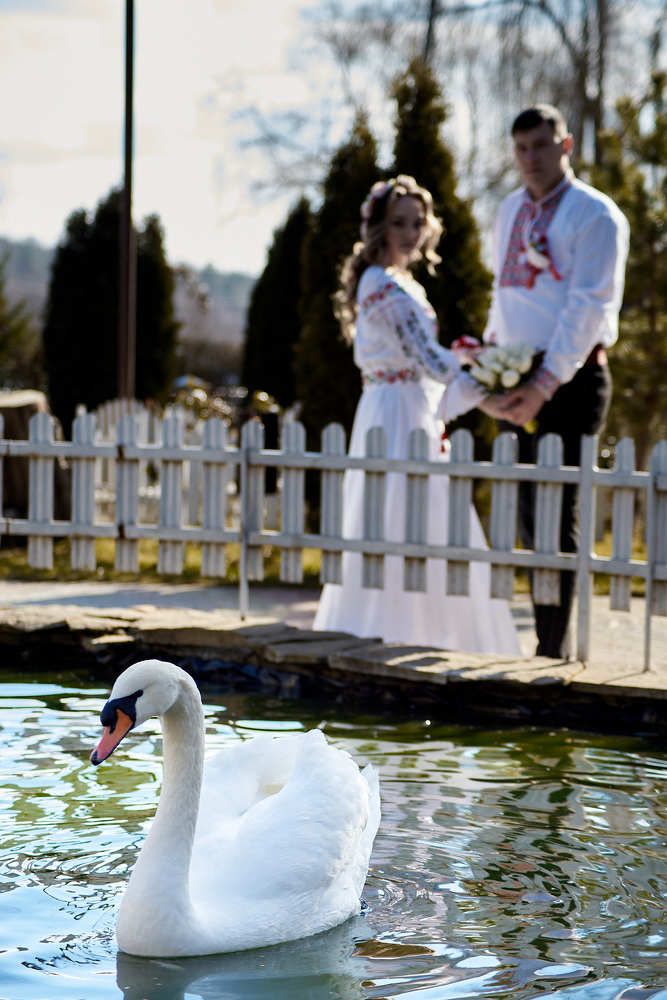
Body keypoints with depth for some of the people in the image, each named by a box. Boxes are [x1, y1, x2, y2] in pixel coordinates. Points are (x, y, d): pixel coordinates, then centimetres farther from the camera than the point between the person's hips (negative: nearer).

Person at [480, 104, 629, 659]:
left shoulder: (595, 214, -7)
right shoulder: (510, 211, 16)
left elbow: (589, 307, -15)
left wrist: (545, 384, -20)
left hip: (569, 380, -7)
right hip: (518, 383, 7)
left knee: (557, 516, -7)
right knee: (530, 518, 7)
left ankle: (555, 651, -2)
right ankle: (547, 644, 14)